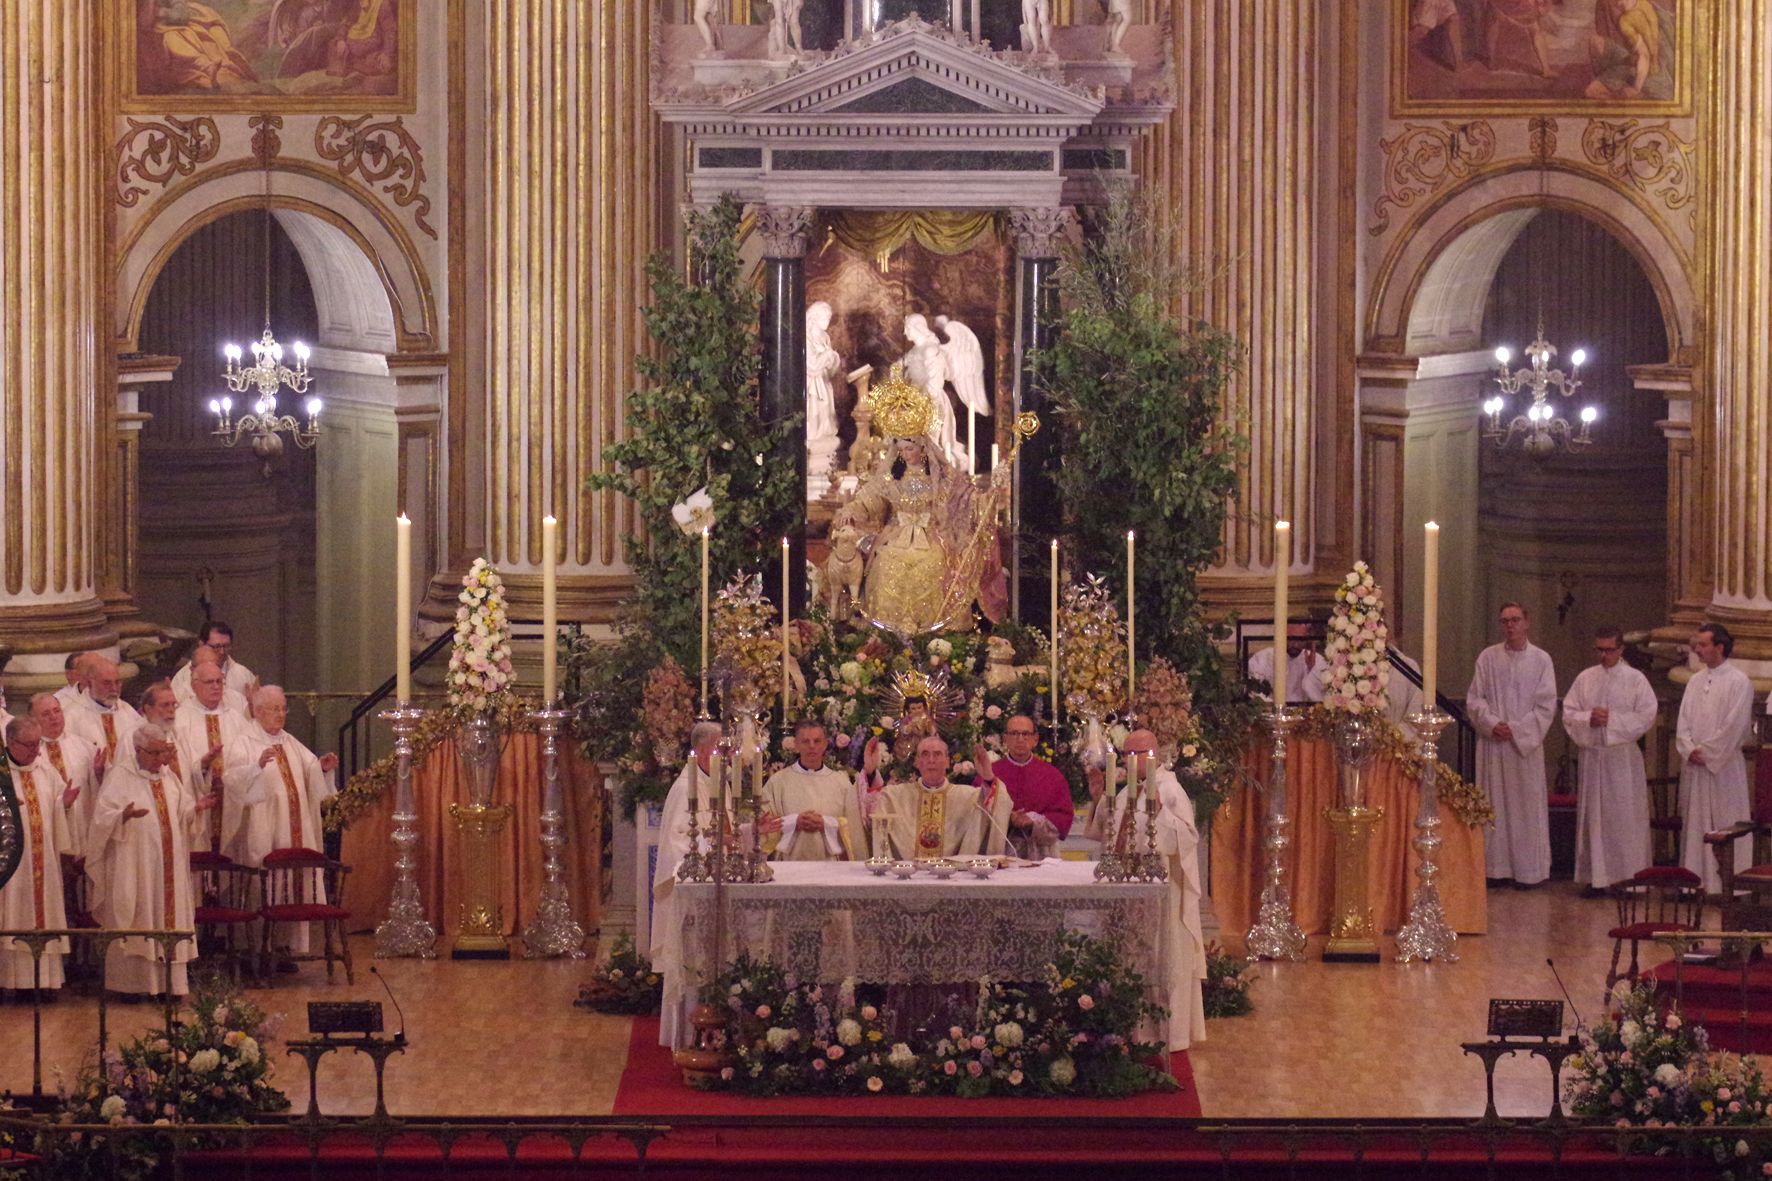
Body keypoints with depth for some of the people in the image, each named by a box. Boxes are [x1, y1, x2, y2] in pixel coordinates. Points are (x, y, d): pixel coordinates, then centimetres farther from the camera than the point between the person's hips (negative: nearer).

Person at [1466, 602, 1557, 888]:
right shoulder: (1487, 658, 6)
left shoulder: (1541, 659, 1)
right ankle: (1496, 867, 7)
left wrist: (1517, 729, -12)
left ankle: (1527, 870, 4)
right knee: (1494, 805, 2)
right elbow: (1474, 699, 5)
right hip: (1492, 744, 2)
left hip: (1526, 744, -2)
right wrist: (1492, 723, -11)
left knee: (1527, 804, 0)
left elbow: (1546, 705, -3)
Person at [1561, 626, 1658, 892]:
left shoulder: (1635, 680, 1)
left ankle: (1628, 876, 1)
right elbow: (1568, 713, 8)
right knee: (1593, 815, 3)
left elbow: (1647, 715, -6)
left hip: (1623, 756, -3)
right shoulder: (1585, 678, 9)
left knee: (1625, 818, -3)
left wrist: (1612, 719, -13)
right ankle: (1595, 876, 7)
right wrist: (1588, 719, -12)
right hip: (1591, 755, 3)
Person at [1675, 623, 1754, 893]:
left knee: (1724, 828, -4)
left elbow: (1734, 726, -13)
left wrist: (1706, 753, -12)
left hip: (1724, 767, -6)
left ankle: (1725, 884, -2)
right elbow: (1683, 722, 9)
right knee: (1694, 826, 7)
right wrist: (1690, 750, -7)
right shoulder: (1696, 681, 13)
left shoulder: (1738, 682, -7)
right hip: (1694, 768, 6)